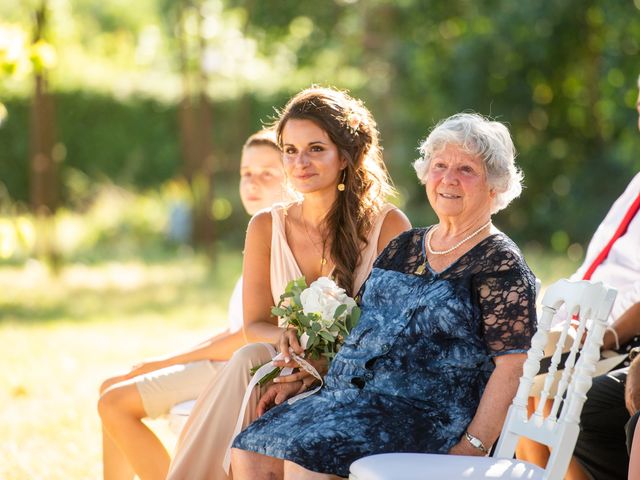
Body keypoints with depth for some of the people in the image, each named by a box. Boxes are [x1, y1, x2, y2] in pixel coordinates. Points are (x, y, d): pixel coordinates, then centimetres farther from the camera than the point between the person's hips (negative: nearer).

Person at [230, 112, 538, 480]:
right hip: (352, 395, 7)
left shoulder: (499, 263, -2)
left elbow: (511, 367, -10)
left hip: (428, 417, -7)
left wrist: (471, 450, -20)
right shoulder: (403, 248, 20)